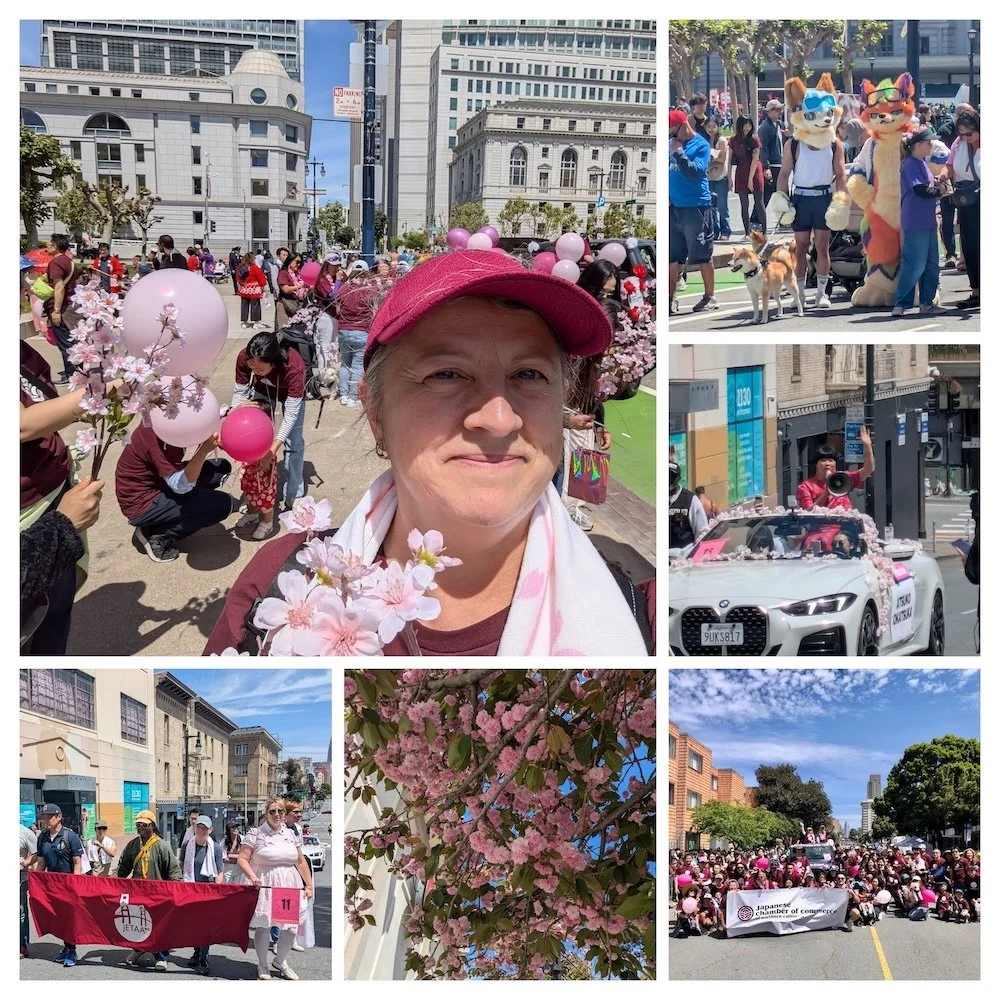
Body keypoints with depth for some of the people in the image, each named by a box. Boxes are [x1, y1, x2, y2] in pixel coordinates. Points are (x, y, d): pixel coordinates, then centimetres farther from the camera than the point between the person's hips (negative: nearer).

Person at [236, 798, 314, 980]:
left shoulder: (290, 834, 11)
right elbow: (242, 859, -5)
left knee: (291, 928, 2)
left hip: (289, 886, 4)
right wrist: (252, 876, -20)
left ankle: (280, 962, 25)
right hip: (264, 885, -4)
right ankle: (262, 965, 18)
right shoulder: (255, 834, -1)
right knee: (263, 926, -2)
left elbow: (301, 862, 16)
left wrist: (309, 885, 12)